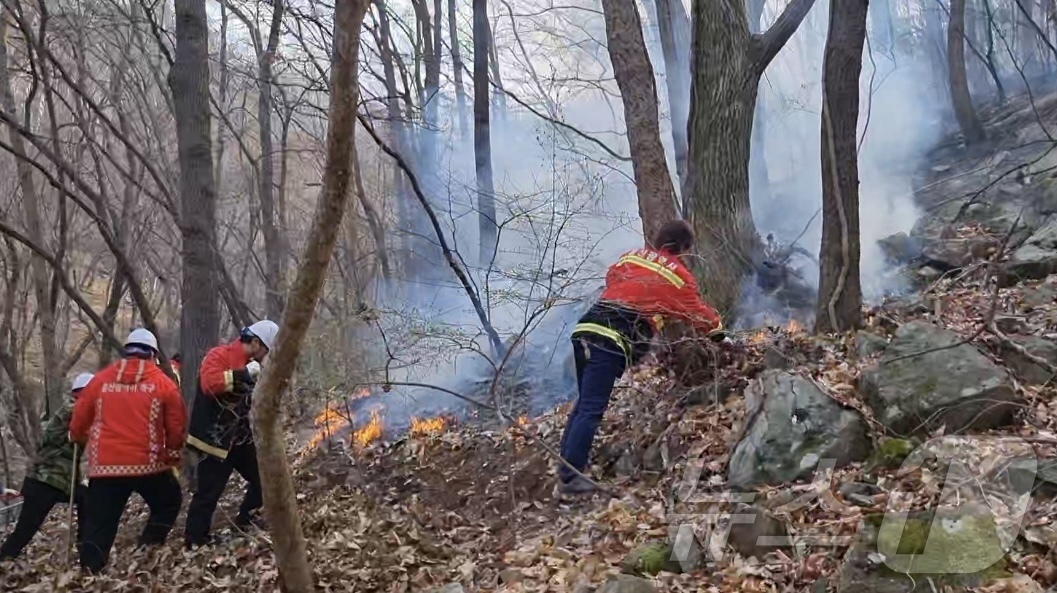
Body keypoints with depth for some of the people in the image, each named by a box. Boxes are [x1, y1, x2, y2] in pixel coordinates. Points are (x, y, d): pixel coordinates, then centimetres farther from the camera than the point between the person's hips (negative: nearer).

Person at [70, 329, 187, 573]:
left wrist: (79, 439, 36)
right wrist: (173, 454, 21)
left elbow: (80, 418, 15)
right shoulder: (163, 383, 1)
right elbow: (177, 425, 4)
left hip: (105, 465, 2)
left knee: (99, 523, 7)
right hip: (148, 463, -2)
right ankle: (148, 549, 6)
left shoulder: (101, 379, 6)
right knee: (169, 503, 21)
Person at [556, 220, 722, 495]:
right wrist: (716, 324, 41)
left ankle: (567, 464, 20)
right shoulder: (678, 275, 8)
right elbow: (695, 312, 21)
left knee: (584, 402, 17)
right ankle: (569, 477, -6)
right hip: (612, 341, -7)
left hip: (586, 329, 7)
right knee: (592, 409, -6)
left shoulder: (631, 256, 20)